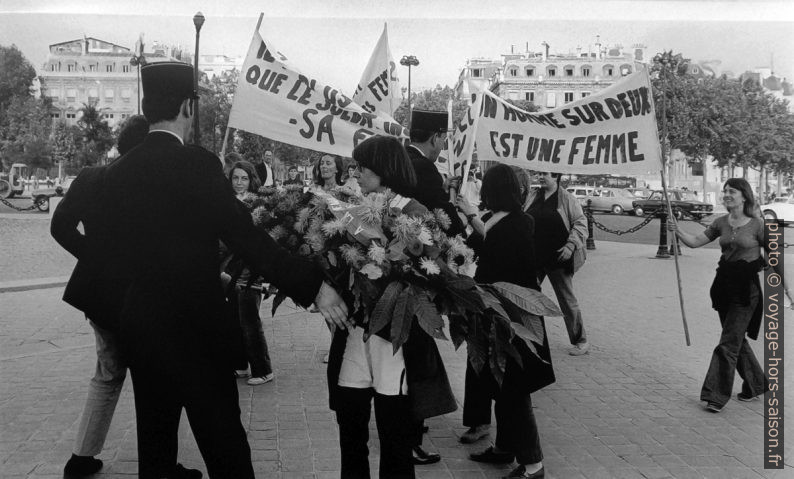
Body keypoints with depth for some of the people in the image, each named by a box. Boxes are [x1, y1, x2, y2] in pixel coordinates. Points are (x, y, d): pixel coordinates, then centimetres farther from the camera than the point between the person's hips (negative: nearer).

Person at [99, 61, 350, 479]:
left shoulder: (117, 172, 3)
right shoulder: (198, 164, -14)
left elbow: (110, 256, 6)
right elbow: (245, 237, -19)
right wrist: (313, 287, -16)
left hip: (138, 323, 6)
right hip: (196, 323, -6)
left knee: (154, 437, 17)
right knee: (222, 440, 3)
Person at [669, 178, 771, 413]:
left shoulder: (757, 225, -8)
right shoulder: (721, 223, 6)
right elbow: (696, 241, 0)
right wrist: (678, 231, -20)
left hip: (746, 288, -6)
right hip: (724, 285, 6)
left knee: (728, 342, -7)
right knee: (737, 340, 16)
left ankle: (716, 395, -2)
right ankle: (757, 384, 34)